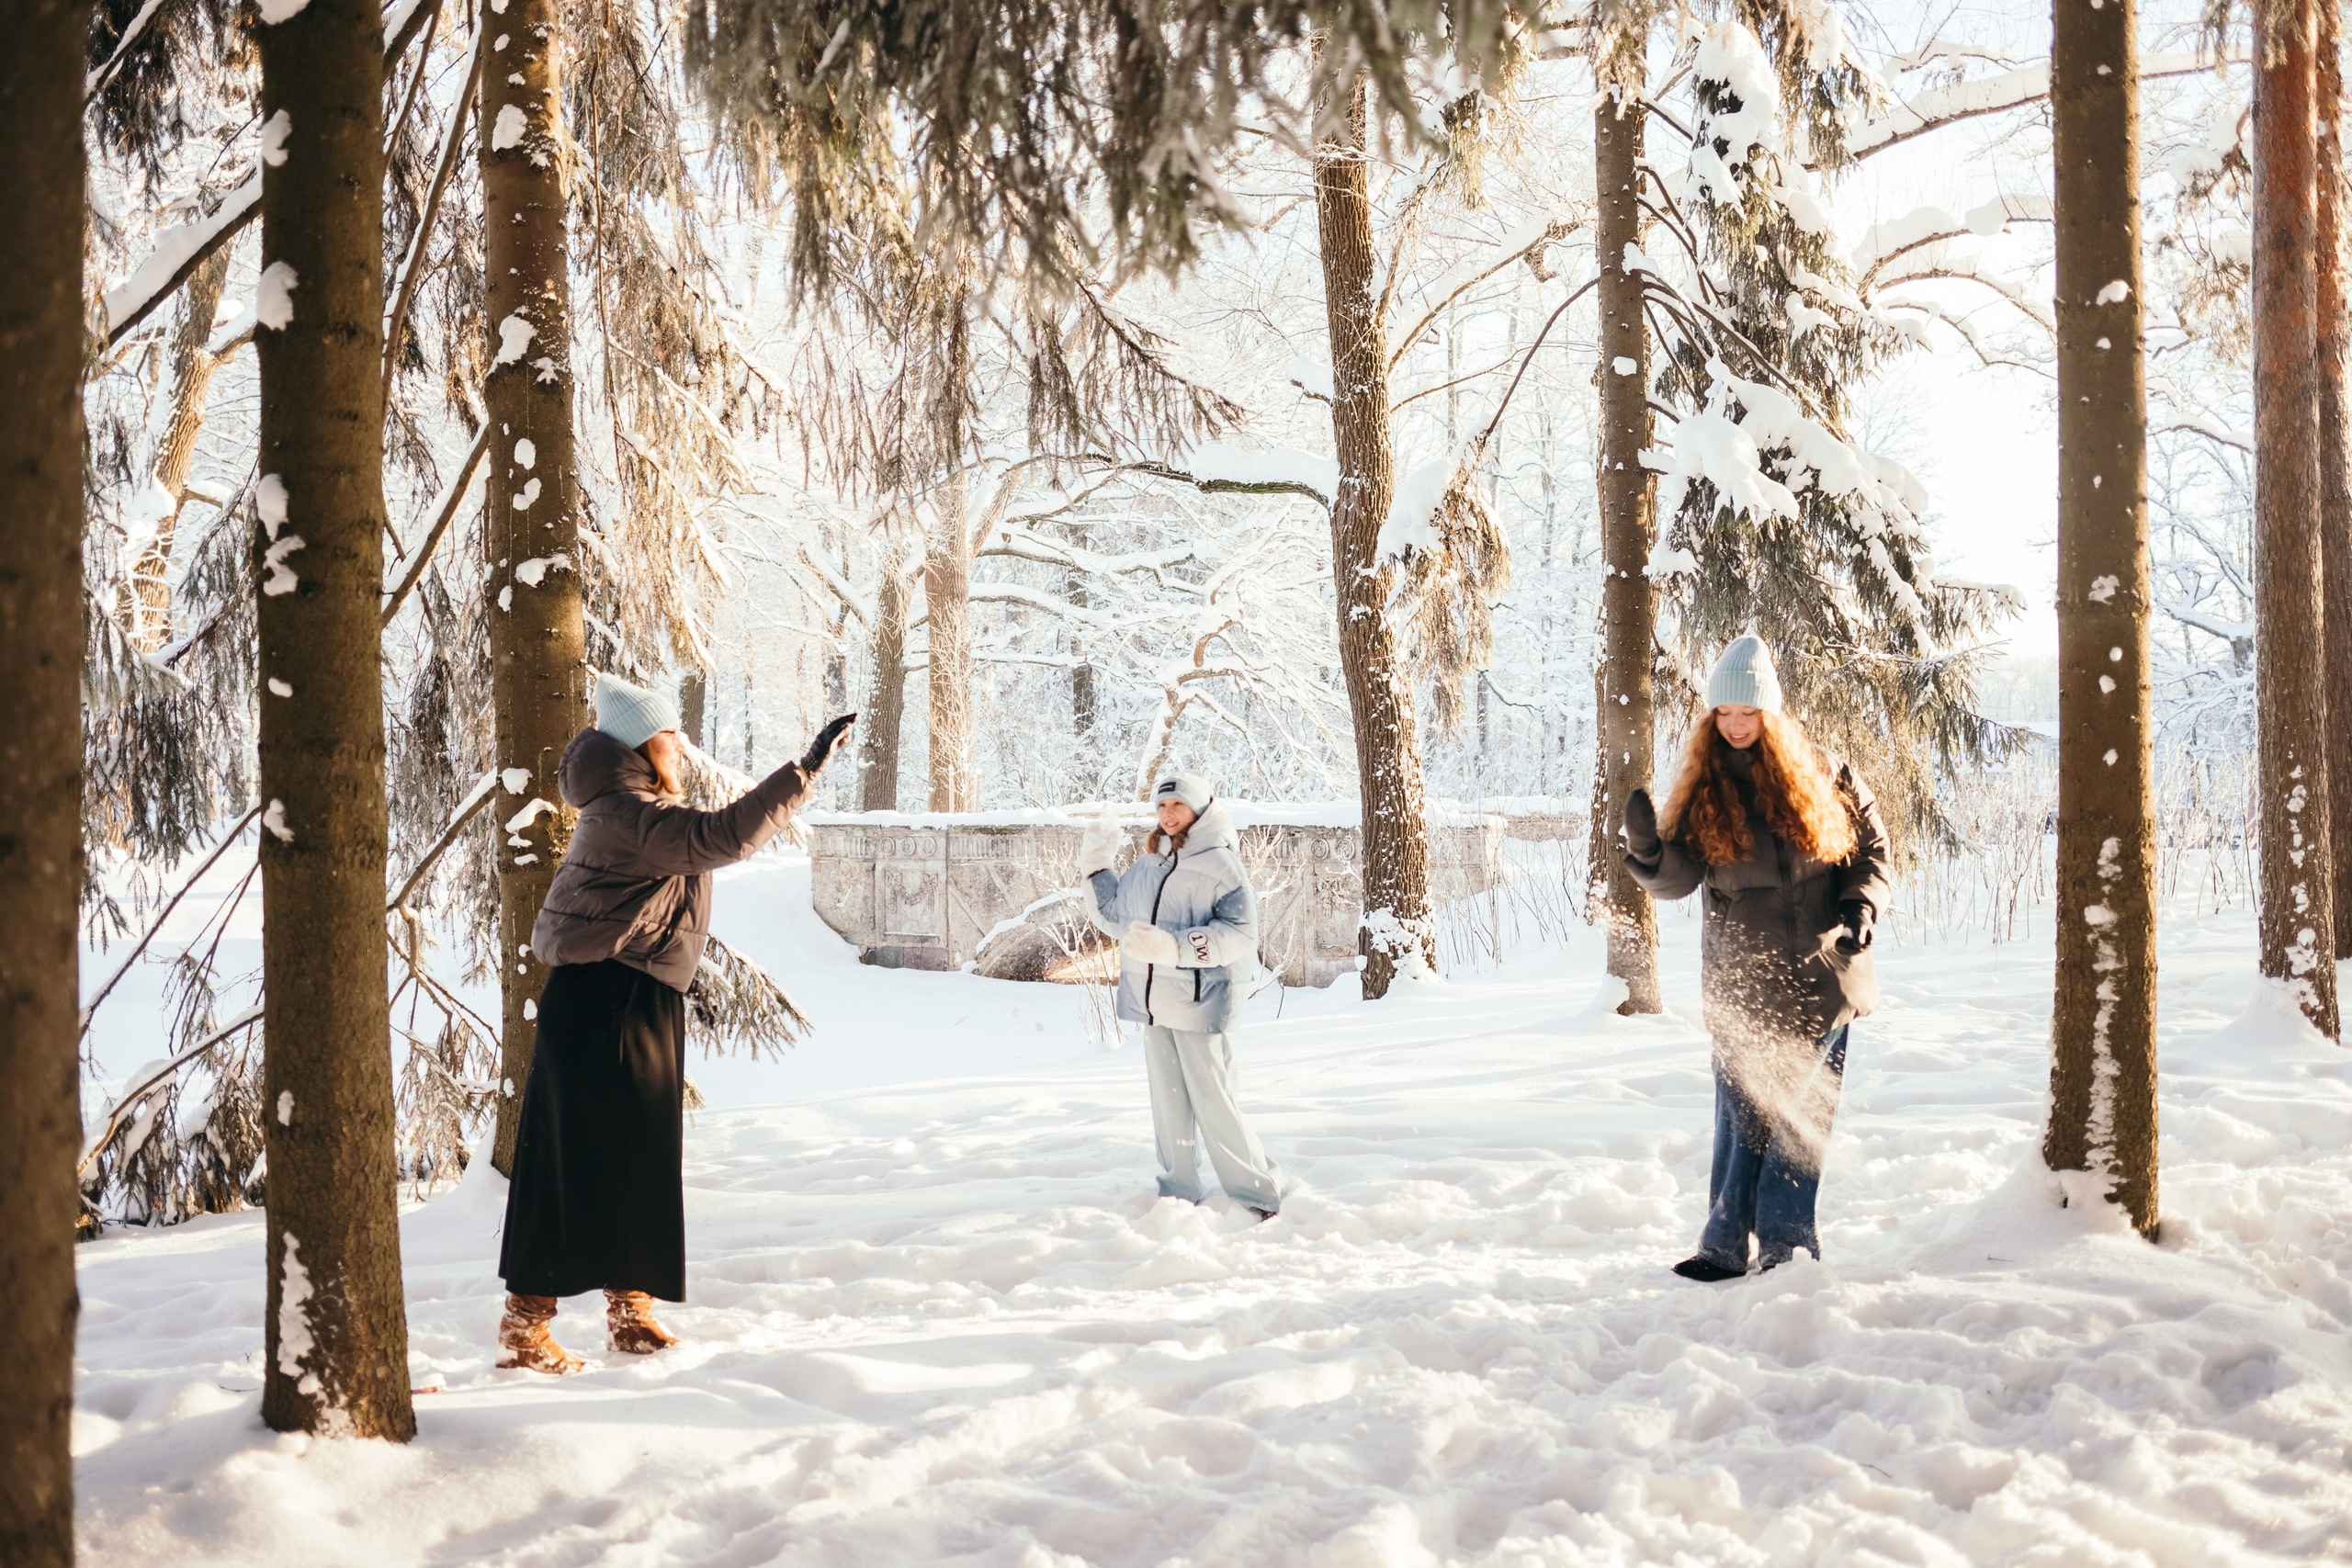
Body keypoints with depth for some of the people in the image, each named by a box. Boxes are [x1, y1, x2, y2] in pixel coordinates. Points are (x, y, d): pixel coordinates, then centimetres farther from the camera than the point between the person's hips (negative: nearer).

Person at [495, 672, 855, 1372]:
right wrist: (806, 768, -32)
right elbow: (721, 836, -31)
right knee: (574, 1164, -6)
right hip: (603, 1008, -10)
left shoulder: (630, 812, 14)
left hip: (639, 1008, 10)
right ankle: (525, 1325, 0)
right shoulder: (624, 816, -19)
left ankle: (631, 1309, 24)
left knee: (640, 1158, 14)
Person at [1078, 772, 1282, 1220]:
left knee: (1213, 1104, -7)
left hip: (1199, 1001, -7)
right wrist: (1097, 868, 13)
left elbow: (1240, 932, -18)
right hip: (1153, 1001, 7)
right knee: (1168, 1103, 12)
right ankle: (1178, 1196, 22)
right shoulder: (1148, 863, 13)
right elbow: (1115, 917, 23)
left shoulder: (1218, 863, -8)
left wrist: (1175, 948, -26)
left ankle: (1258, 1198, 3)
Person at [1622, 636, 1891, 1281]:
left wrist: (1860, 909, -5)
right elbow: (1679, 876, -4)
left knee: (1800, 1107, -3)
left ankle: (1784, 1243, 3)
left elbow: (1871, 848, 11)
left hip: (1819, 976, 0)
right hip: (1742, 981, 1)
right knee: (1743, 1110, -2)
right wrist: (1649, 851, -24)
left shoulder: (1822, 778, 3)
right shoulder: (1702, 791, 5)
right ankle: (1725, 1248, 2)